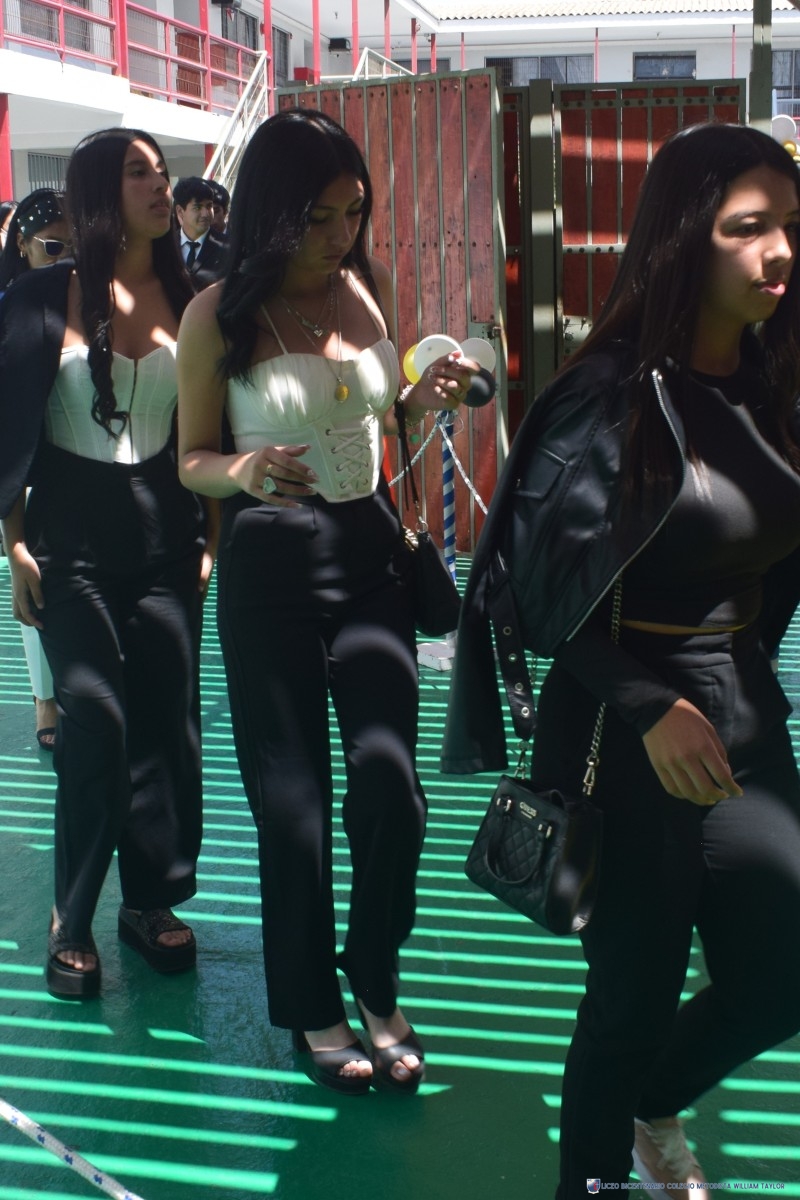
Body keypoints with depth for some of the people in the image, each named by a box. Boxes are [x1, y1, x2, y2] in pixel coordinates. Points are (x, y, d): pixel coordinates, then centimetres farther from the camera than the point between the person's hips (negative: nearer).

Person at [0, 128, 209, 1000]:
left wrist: (211, 536, 5)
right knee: (96, 718, -8)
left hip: (164, 531, 3)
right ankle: (73, 919, 7)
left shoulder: (187, 298, 6)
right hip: (70, 533, -3)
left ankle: (152, 901, 18)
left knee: (167, 717, 2)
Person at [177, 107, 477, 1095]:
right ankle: (312, 1008, 24)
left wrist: (423, 397, -1)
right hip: (270, 559, -3)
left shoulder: (369, 289, 5)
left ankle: (376, 985, 23)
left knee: (390, 780, -2)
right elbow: (192, 459, -1)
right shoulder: (219, 315, -8)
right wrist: (242, 472, -23)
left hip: (369, 545, 4)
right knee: (293, 790, 6)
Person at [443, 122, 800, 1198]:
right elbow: (547, 583, -16)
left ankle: (650, 1105, 43)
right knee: (639, 990, 7)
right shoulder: (616, 391, -15)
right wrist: (652, 708, -21)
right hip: (635, 728, -7)